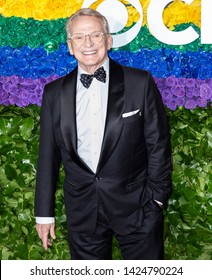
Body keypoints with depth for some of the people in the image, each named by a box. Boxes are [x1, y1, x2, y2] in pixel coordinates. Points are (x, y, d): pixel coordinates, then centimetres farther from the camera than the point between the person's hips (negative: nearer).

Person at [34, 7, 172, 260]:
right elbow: (48, 155, 6)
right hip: (81, 209, 2)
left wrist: (157, 198, -3)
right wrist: (44, 212, 7)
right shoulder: (54, 93, 3)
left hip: (136, 204, -2)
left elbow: (158, 144, -1)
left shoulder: (140, 83, -4)